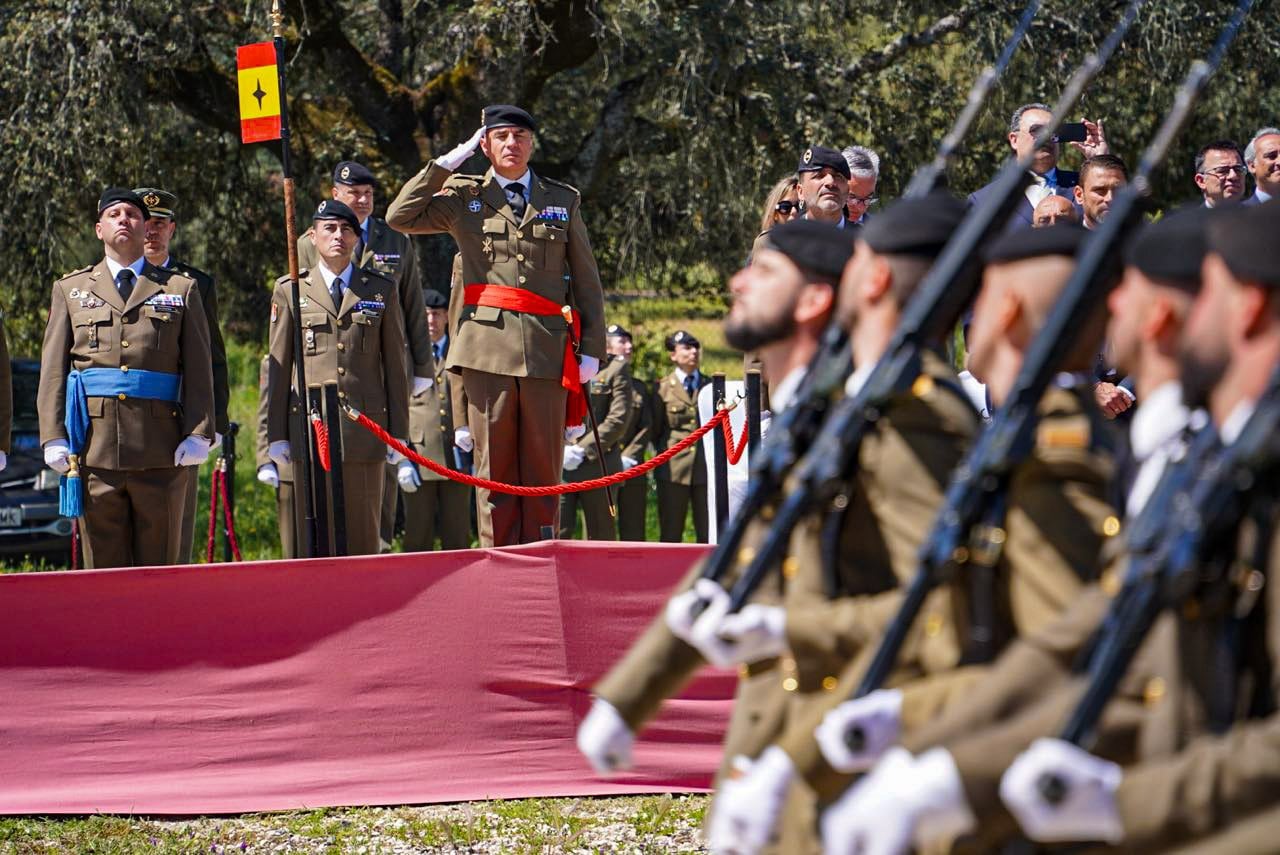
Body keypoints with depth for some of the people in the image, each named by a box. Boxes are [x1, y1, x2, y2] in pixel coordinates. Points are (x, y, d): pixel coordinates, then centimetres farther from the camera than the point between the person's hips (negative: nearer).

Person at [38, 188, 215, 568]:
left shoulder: (181, 290, 12)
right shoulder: (71, 290, 14)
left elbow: (199, 369, 7)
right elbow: (53, 370, 10)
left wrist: (198, 434, -5)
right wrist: (54, 437, -1)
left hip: (160, 451, 0)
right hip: (94, 448, 1)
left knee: (160, 563, 2)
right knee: (104, 567, 0)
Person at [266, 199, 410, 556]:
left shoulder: (380, 290, 12)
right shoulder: (290, 291, 10)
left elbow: (396, 365, 11)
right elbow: (277, 366, 9)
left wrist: (398, 432, 6)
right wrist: (276, 435, 3)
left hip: (365, 429, 0)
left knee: (363, 536, 0)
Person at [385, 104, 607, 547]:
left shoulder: (563, 201, 15)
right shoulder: (465, 198, 11)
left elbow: (587, 283, 14)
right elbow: (401, 216, -3)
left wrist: (591, 348, 6)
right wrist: (447, 162, 0)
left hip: (547, 352, 1)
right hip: (488, 349, -1)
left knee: (543, 471, 2)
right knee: (494, 469, -1)